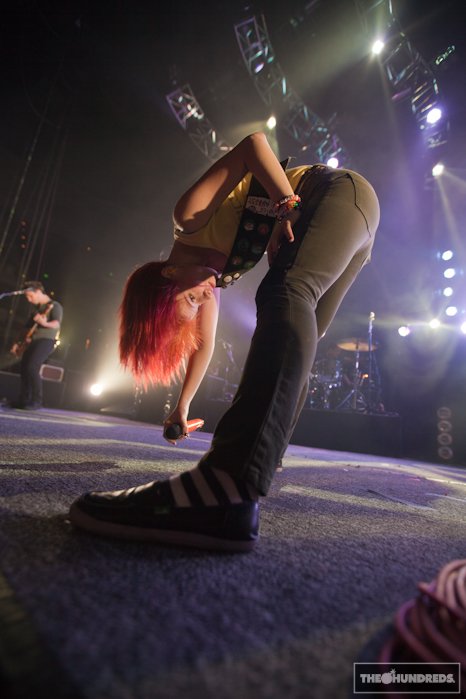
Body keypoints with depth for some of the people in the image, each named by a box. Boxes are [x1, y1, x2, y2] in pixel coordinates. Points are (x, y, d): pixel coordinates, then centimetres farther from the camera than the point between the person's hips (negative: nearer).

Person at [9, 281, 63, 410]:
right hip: (33, 341, 9)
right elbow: (30, 328, 24)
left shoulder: (54, 305, -5)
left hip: (46, 341, -9)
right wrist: (20, 343, 16)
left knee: (32, 368, -21)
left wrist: (44, 323, -42)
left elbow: (57, 323, -21)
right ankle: (24, 400, 13)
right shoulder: (36, 308, 21)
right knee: (23, 369, 5)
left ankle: (37, 401, -15)